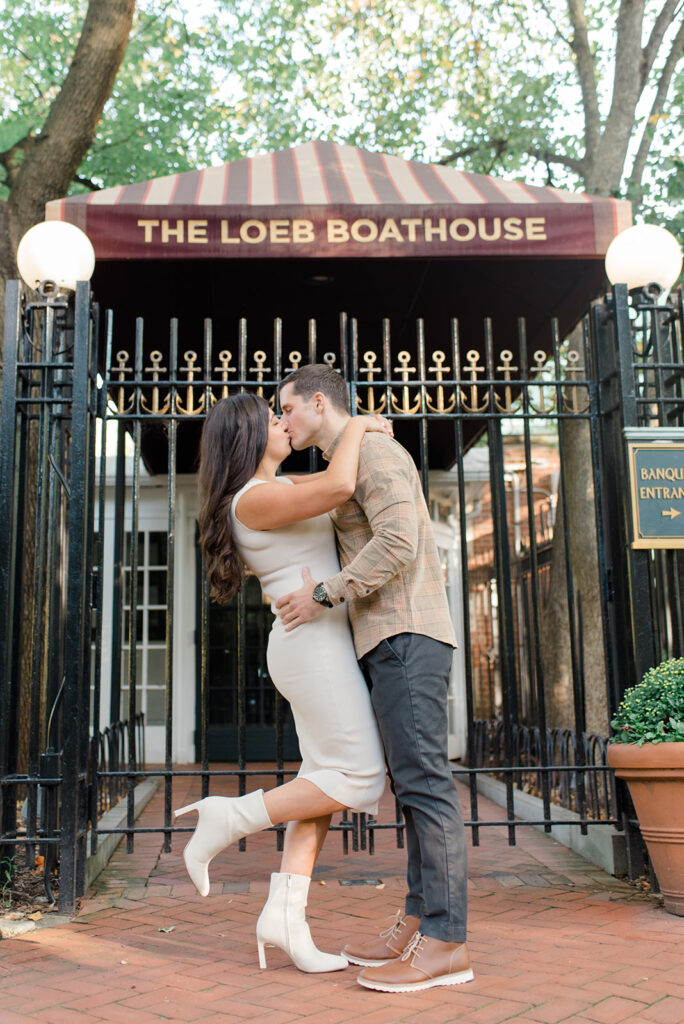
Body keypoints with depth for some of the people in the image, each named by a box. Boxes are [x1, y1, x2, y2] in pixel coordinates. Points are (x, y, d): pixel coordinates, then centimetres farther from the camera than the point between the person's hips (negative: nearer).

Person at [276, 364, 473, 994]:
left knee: (423, 781, -11)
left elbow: (397, 541, -21)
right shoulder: (349, 471, 25)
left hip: (406, 635, -10)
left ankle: (445, 944, -8)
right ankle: (418, 924, 14)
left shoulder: (373, 451, -6)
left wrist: (325, 595, -16)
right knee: (417, 783, 9)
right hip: (389, 642, 10)